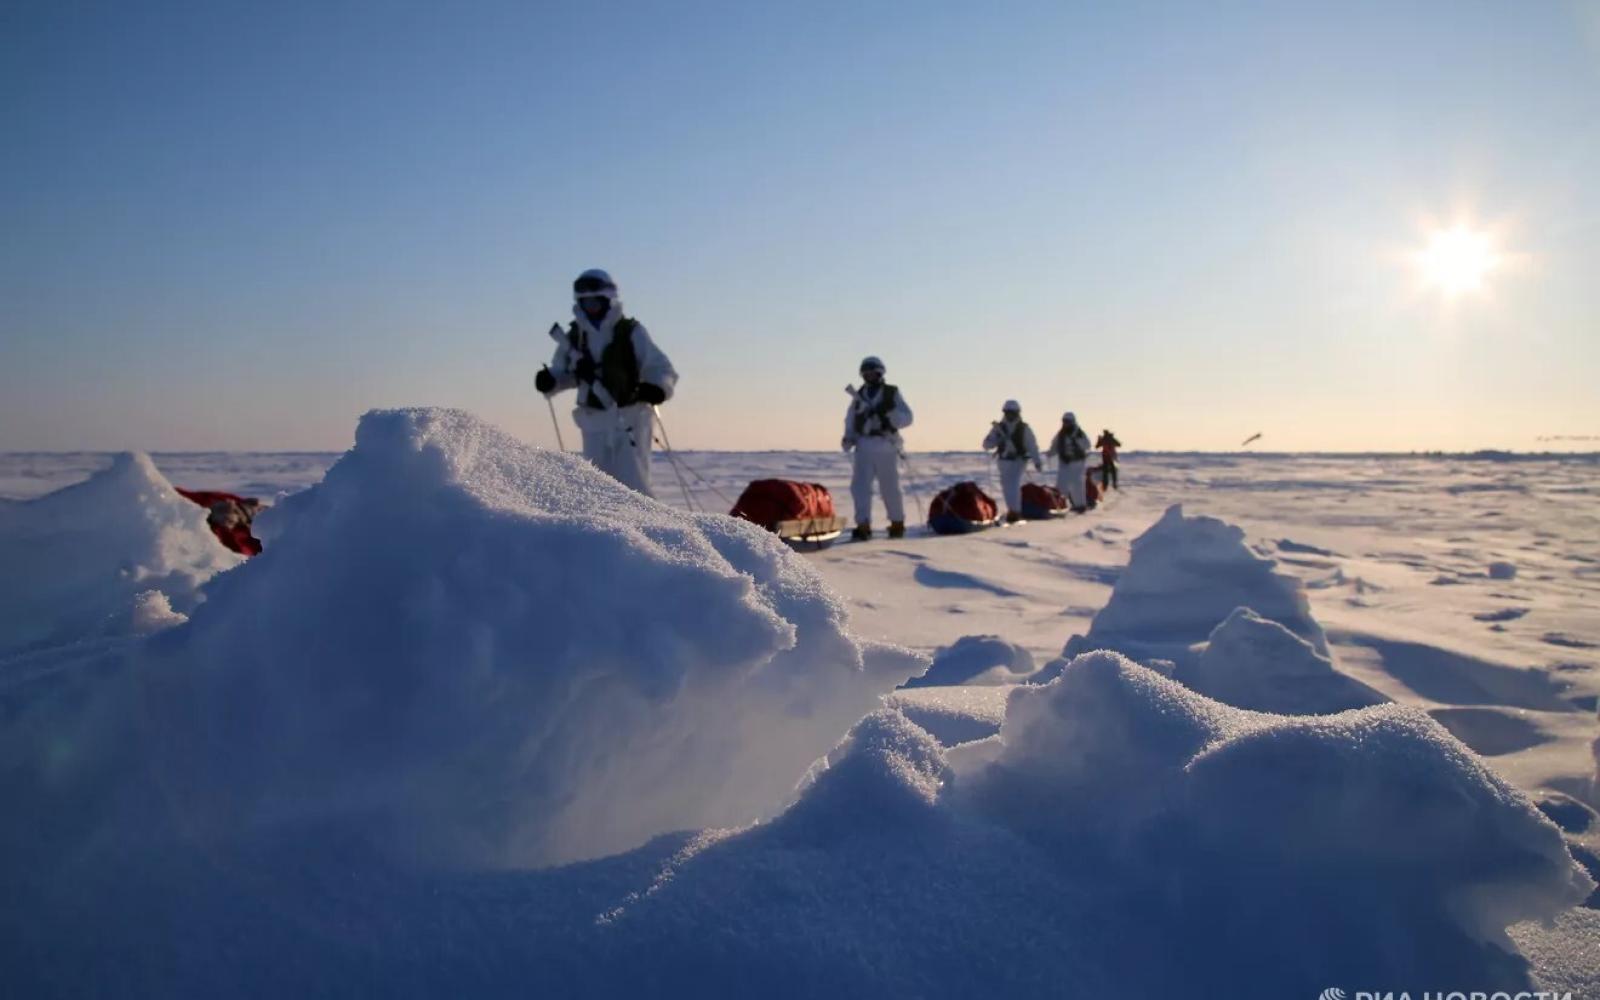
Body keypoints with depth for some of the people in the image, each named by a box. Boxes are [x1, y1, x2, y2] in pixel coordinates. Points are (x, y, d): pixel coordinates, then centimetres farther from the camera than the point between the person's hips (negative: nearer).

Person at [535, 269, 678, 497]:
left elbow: (662, 369, -7)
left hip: (631, 420, -4)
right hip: (594, 423, 4)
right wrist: (549, 380, -2)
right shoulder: (573, 338, 8)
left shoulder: (631, 333, -4)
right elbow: (564, 372, 21)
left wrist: (656, 388, -28)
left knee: (632, 484, -10)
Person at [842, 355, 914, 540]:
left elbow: (906, 417, -1)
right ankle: (863, 526, -14)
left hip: (886, 446, -2)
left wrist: (887, 413, -19)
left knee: (890, 488, 7)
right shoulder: (858, 395, 14)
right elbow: (851, 420, 19)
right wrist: (848, 438, 0)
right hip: (864, 446, 2)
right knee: (860, 486, -11)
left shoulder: (892, 393, 5)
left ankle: (897, 523, 25)